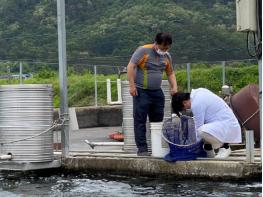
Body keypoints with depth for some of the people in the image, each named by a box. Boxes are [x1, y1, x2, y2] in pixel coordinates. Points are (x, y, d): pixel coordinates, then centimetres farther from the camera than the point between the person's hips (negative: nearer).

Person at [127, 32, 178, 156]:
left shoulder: (167, 56, 8)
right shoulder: (143, 51, -11)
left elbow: (170, 73, 20)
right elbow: (130, 67, -14)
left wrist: (174, 87, 5)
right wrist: (132, 86, -18)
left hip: (157, 92, 6)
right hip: (141, 91, -6)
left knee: (158, 121, 9)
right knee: (140, 121, -5)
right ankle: (142, 148, -3)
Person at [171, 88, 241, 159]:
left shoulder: (196, 104, -21)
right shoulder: (197, 92, 6)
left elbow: (198, 129, -18)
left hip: (228, 126, -11)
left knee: (202, 131, -34)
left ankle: (224, 147, -8)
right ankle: (208, 149, 13)